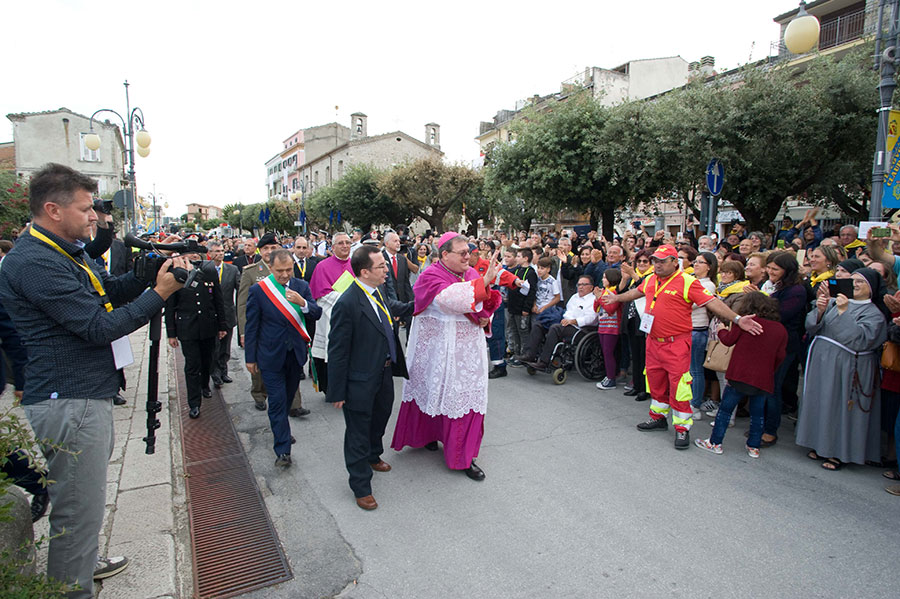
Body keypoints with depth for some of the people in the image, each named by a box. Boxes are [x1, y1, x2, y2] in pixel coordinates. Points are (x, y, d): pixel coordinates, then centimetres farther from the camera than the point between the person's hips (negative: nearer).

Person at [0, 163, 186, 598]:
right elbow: (98, 326, -24)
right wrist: (160, 293, -18)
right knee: (78, 510, 2)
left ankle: (84, 563, 46)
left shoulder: (64, 251, 12)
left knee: (85, 500, 27)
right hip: (68, 403, -11)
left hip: (88, 395, 11)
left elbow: (108, 291, 16)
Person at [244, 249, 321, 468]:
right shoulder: (258, 290, -9)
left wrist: (302, 303, -24)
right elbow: (251, 326, -4)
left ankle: (280, 430, 44)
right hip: (271, 356, -3)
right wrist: (250, 358, -2)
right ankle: (282, 450, 5)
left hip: (296, 353, 4)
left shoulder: (301, 287, -1)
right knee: (277, 401, -2)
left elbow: (317, 314, -3)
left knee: (288, 397, 19)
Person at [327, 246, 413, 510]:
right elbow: (337, 351, -21)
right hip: (361, 381, -9)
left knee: (380, 419, 29)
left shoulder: (378, 293, 0)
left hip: (384, 373, 9)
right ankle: (361, 487, 25)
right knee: (358, 433, 8)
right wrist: (337, 391, -18)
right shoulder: (347, 304, -26)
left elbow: (395, 309, 23)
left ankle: (373, 456, 55)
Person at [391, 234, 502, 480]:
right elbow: (452, 298, -33)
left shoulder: (471, 274, 6)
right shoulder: (431, 277, -14)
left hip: (468, 347, 6)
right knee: (435, 392, 10)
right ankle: (426, 433, 39)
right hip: (440, 350, -5)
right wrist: (484, 281, -37)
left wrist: (485, 317, -3)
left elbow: (486, 303, 19)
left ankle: (464, 456, 20)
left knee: (468, 396, 7)